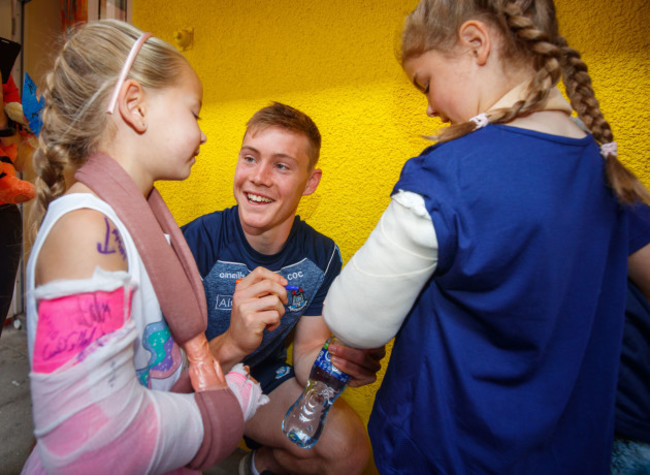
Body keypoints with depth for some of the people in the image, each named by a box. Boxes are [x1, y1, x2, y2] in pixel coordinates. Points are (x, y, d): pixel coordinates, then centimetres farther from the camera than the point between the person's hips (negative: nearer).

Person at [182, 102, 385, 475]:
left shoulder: (322, 256, -13)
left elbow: (307, 350, -5)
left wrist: (333, 364, -30)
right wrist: (230, 344, -47)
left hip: (267, 377, 3)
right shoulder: (196, 243, -25)